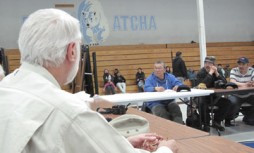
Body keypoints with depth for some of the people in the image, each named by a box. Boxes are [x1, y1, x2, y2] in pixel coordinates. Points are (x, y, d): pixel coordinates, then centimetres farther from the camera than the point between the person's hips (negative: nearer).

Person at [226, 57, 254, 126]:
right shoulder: (234, 71, -6)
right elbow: (232, 82, -22)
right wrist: (244, 84, -39)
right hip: (236, 95, -3)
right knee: (232, 103, -32)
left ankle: (248, 118, 10)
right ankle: (228, 119, -2)